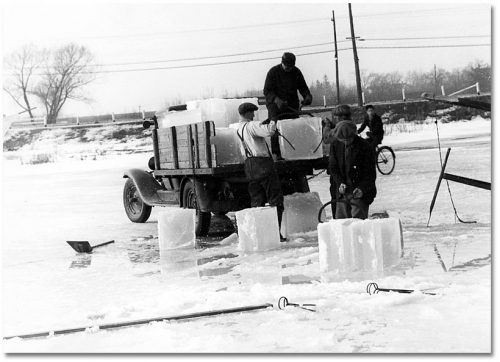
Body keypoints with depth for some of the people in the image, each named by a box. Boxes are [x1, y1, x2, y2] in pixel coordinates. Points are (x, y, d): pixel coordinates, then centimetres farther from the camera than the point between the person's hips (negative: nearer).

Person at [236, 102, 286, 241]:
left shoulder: (239, 129, 14)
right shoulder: (252, 126, -14)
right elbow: (268, 131, -31)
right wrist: (273, 122, -9)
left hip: (249, 165, 8)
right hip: (263, 163, -8)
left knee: (256, 200, 12)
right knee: (275, 199, -2)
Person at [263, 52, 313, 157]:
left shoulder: (296, 72, 6)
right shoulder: (273, 72, -5)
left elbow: (303, 87, 14)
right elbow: (267, 91, -10)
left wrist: (307, 96, -8)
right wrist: (277, 100, -26)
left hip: (292, 105, 4)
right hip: (275, 105, -4)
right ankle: (276, 153, -12)